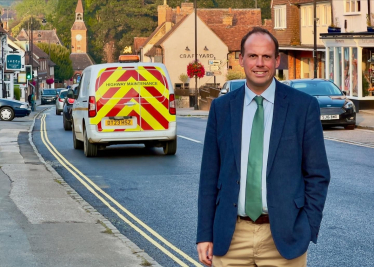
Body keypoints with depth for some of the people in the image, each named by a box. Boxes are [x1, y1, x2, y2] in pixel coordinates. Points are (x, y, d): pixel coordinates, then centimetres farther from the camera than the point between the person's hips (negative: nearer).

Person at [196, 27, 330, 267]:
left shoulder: (304, 106, 0)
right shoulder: (221, 108, 6)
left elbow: (318, 174, 1)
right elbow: (210, 175, 7)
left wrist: (307, 231, -6)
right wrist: (205, 234, 4)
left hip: (284, 237, -2)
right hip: (231, 237, 2)